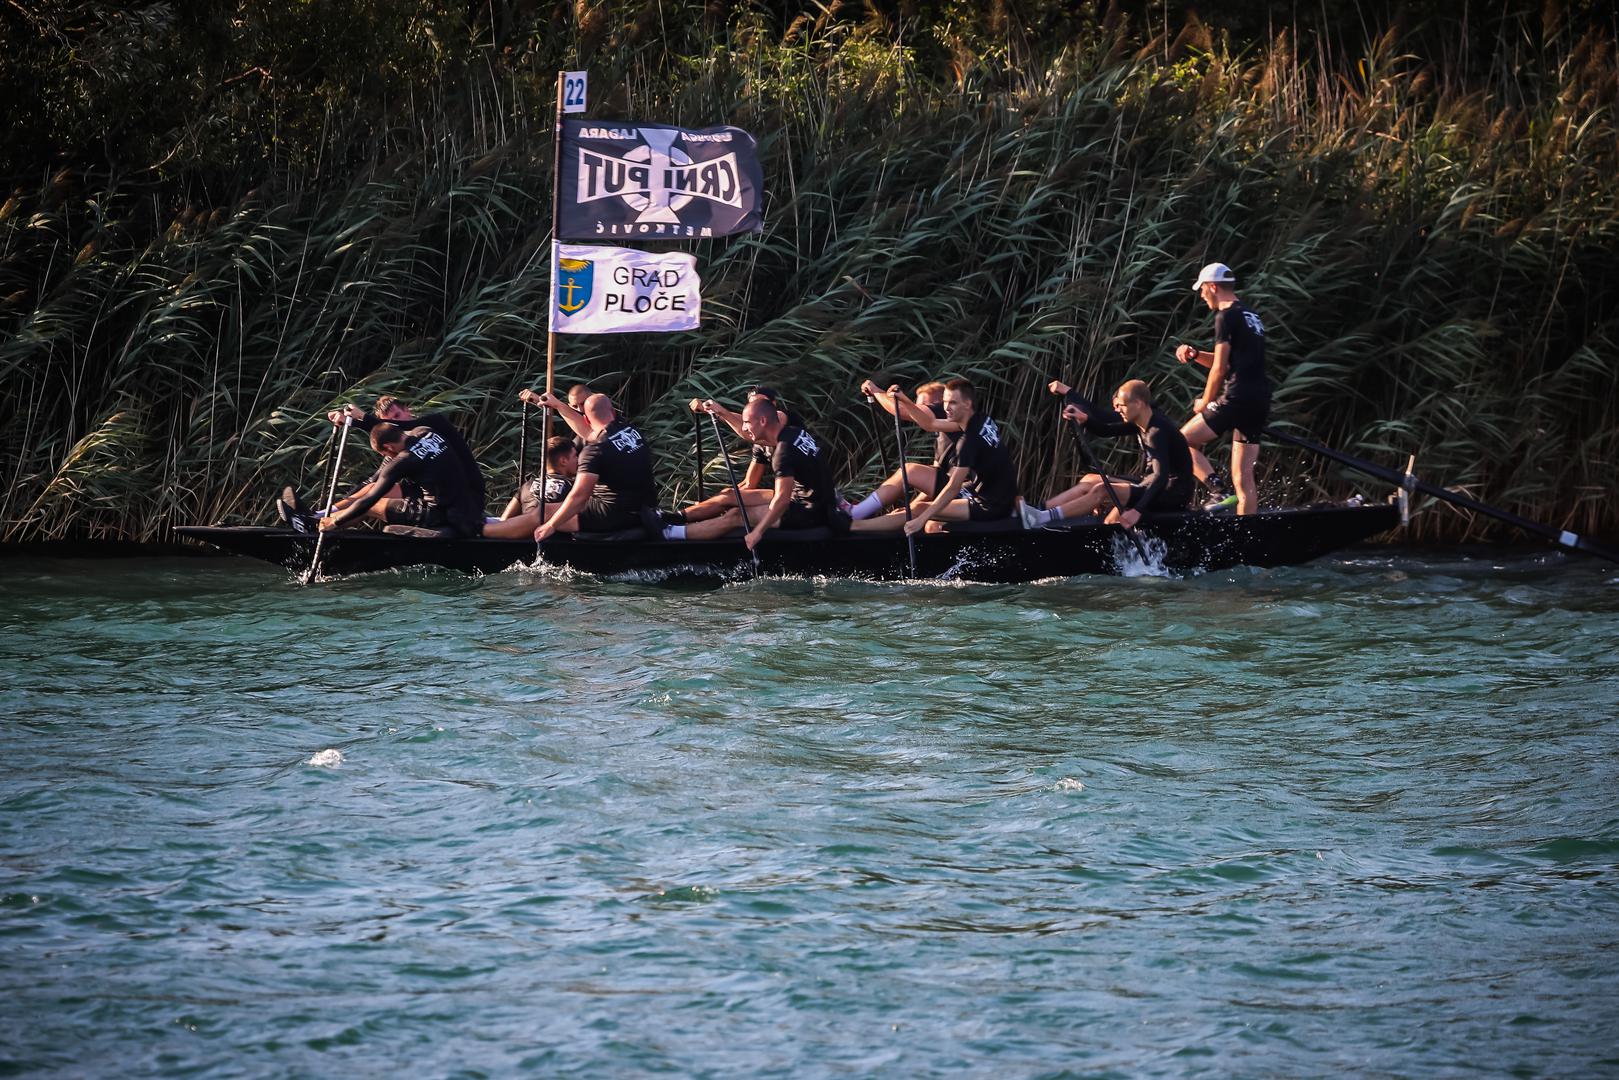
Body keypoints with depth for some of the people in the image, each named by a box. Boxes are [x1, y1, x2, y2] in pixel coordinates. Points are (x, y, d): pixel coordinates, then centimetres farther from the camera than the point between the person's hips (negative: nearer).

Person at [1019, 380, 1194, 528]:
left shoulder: (1158, 431, -24)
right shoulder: (1141, 423, 7)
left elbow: (1161, 476, -34)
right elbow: (1105, 429, 14)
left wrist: (1138, 511, -43)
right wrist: (1085, 419, -7)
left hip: (1173, 494, -10)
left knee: (1101, 491, -22)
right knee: (1091, 481, 6)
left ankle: (1045, 517, -30)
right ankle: (1037, 510, -6)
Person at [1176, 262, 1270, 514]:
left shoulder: (1226, 317, -7)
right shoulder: (1252, 318, 22)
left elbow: (1220, 368, -10)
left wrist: (1205, 403, 2)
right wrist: (1195, 355, 14)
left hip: (1236, 399, -8)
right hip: (1261, 403, 8)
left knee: (1183, 442, 3)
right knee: (1243, 478, 7)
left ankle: (1219, 493, -13)